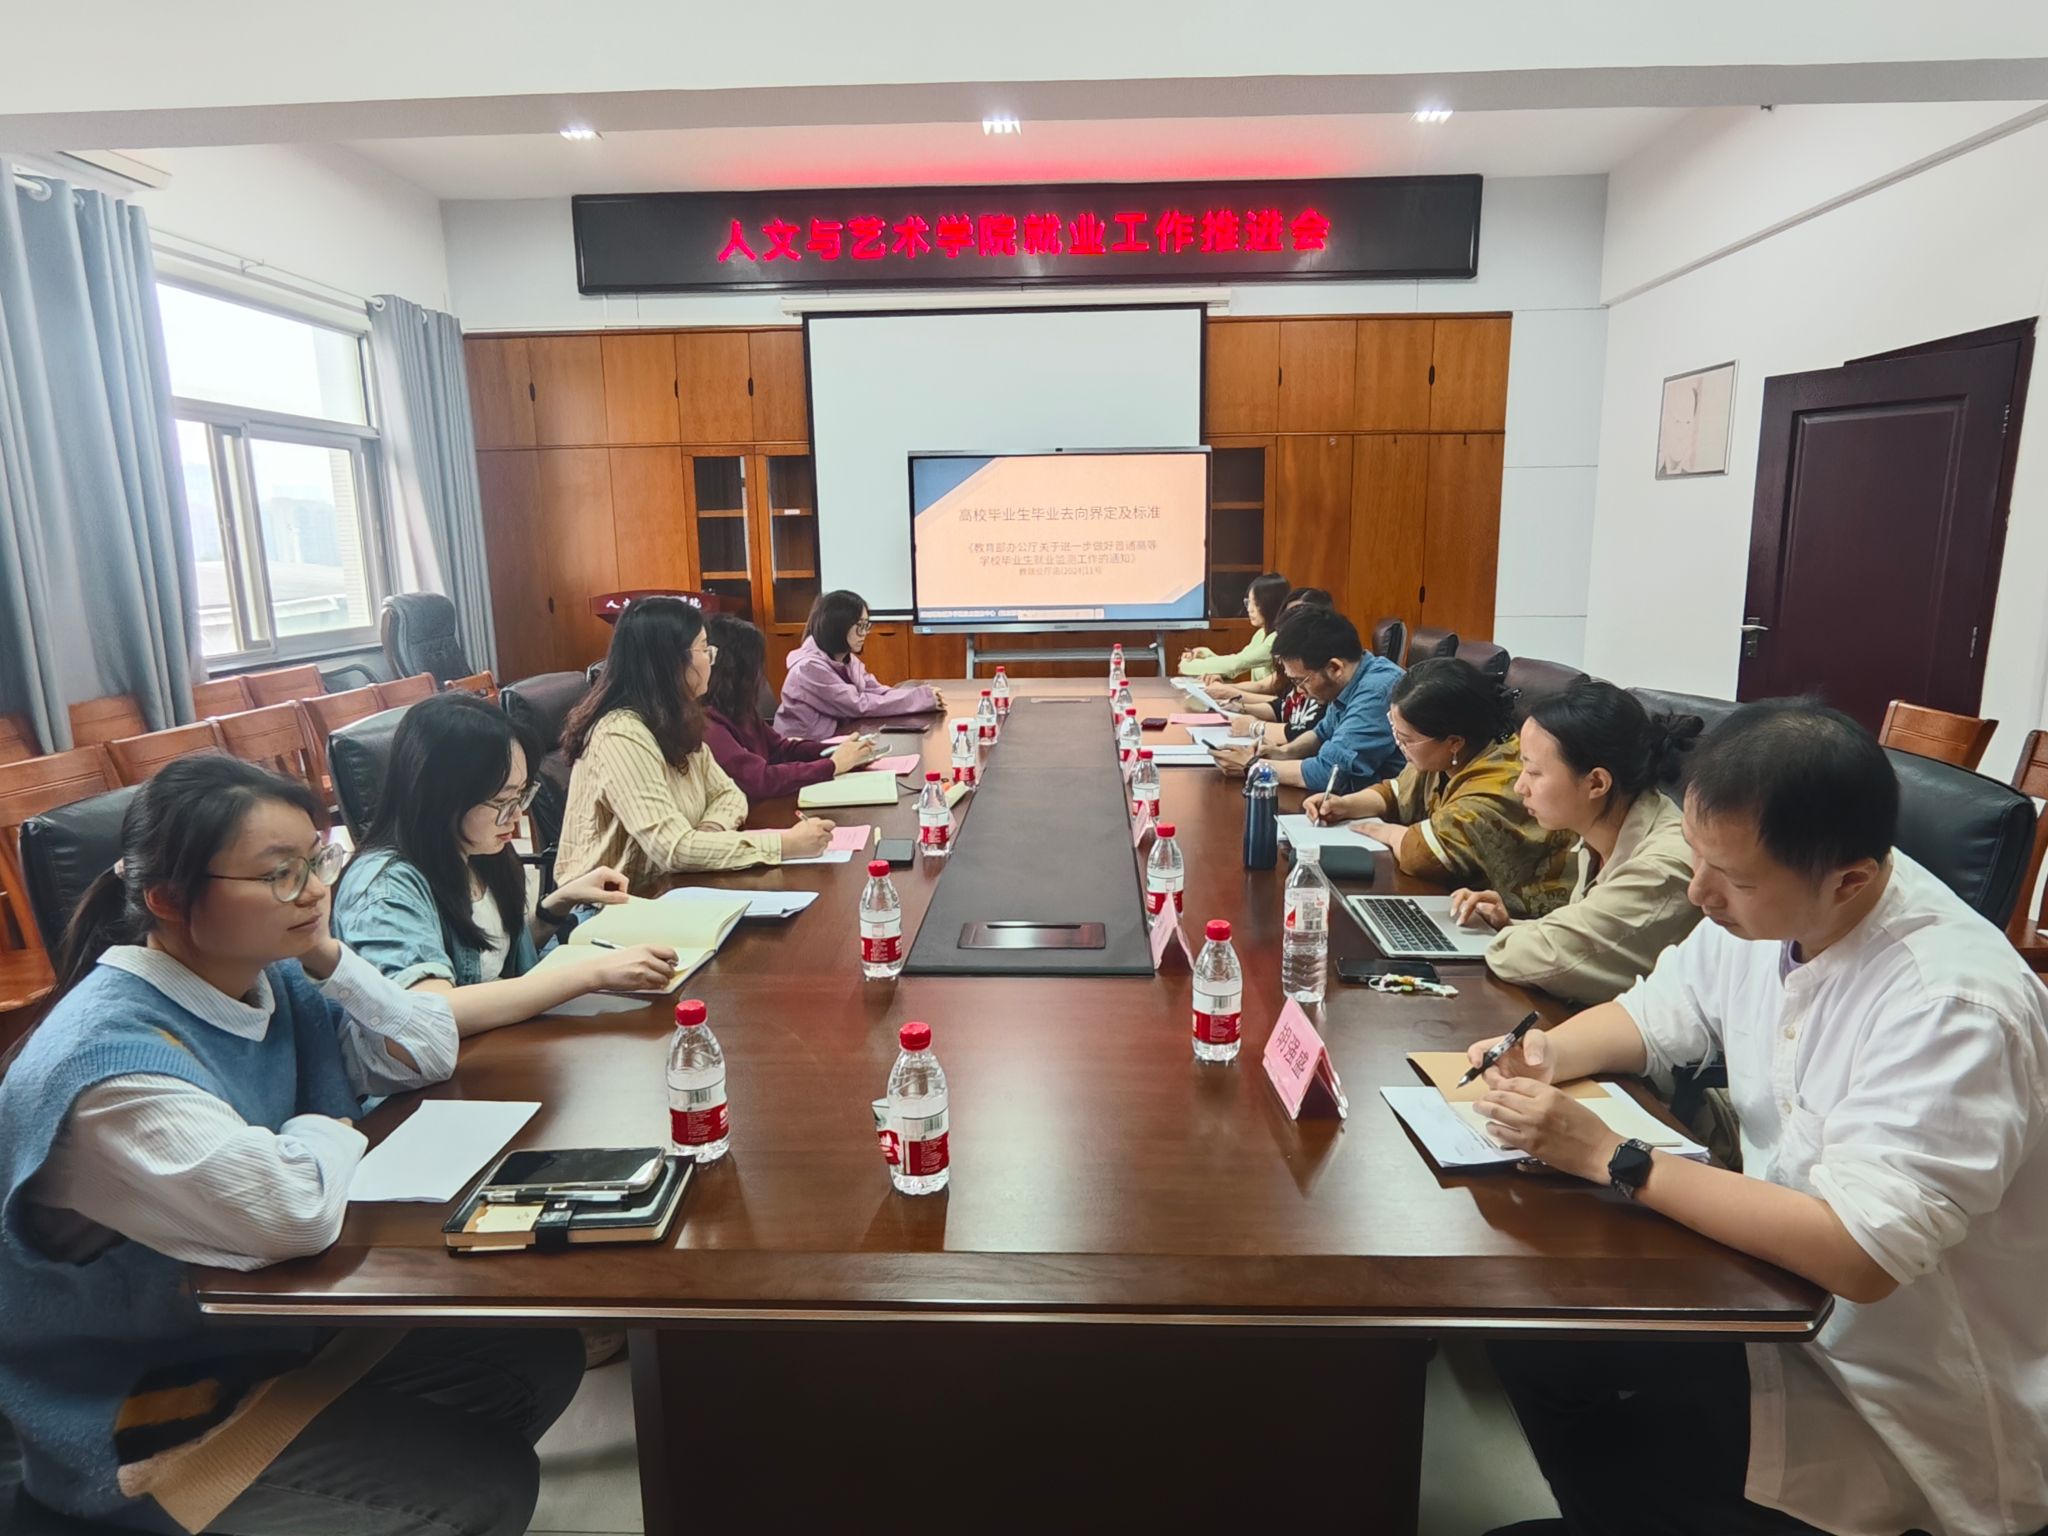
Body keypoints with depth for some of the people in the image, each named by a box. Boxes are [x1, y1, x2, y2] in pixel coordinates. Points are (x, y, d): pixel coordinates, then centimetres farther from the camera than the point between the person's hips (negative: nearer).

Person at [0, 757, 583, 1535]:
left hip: (272, 1321, 8)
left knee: (543, 1356, 4)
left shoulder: (268, 979, -4)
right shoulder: (107, 1057, -32)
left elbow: (429, 1054, 1)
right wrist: (327, 1134, -16)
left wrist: (326, 955, -14)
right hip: (148, 1417, -8)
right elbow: (295, 1211, -40)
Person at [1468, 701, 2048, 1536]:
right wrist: (1545, 1052, -13)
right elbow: (1656, 1012, 8)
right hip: (1784, 1287, 7)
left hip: (1909, 1401, -7)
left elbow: (1856, 1255, -34)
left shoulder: (1951, 1005, -31)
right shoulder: (1766, 910, -7)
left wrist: (1610, 1158, -31)